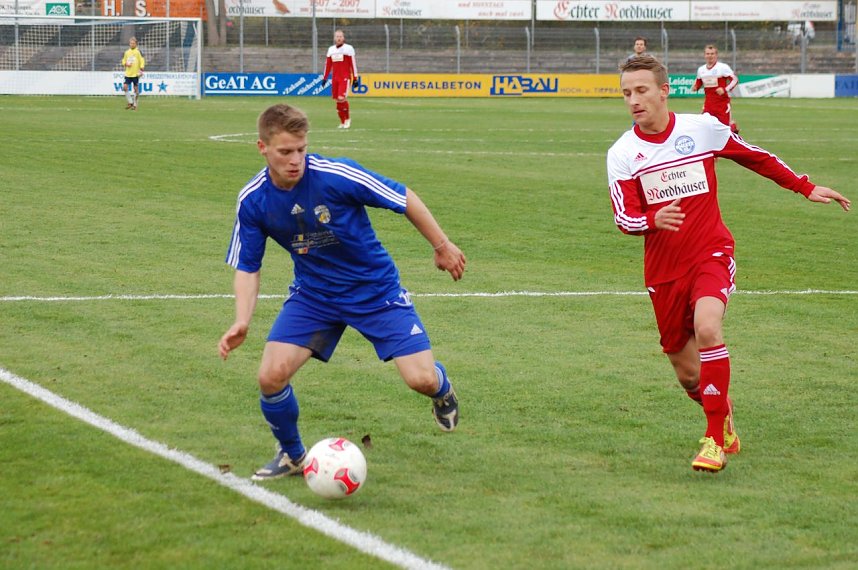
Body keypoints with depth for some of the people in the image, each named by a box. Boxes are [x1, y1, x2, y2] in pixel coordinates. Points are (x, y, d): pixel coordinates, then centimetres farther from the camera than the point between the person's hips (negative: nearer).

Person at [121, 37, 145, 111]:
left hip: (136, 74, -4)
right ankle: (130, 102, 6)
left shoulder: (138, 52, -3)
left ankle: (135, 105, 11)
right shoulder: (127, 52, 10)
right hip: (128, 73, 4)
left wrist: (141, 70, -12)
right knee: (125, 87, -8)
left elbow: (142, 61, -4)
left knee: (136, 89, 0)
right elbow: (123, 61, 19)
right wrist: (126, 64, -3)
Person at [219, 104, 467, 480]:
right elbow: (247, 267, -2)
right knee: (271, 376, -17)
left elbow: (405, 199, -11)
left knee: (422, 379, -13)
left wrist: (442, 246, -2)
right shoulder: (252, 201, -14)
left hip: (375, 290, -2)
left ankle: (442, 390, 29)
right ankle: (291, 455, 13)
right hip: (313, 294, 3)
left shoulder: (337, 175, -25)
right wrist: (242, 323, -18)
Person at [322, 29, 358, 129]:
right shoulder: (331, 49, 14)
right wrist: (324, 78, 14)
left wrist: (355, 78, -5)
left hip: (345, 78, -5)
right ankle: (342, 122, 14)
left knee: (342, 98, -18)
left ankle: (347, 118, 3)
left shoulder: (348, 49, 0)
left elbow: (353, 64, -2)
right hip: (335, 78, 5)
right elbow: (328, 64, 16)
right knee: (337, 100, 3)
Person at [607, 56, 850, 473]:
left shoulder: (702, 128, -3)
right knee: (687, 374, 6)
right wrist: (653, 220, -33)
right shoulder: (622, 154, -3)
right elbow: (624, 218, -11)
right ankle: (724, 421, 40)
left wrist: (805, 188, 16)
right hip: (663, 269, 2)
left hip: (711, 254, -2)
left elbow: (756, 158, 13)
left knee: (706, 328, -31)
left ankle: (714, 440, -24)